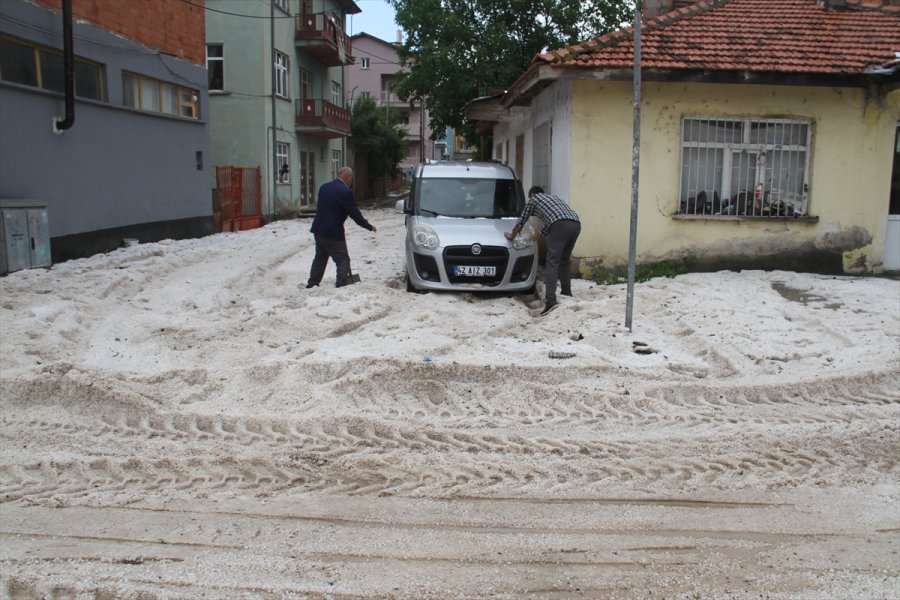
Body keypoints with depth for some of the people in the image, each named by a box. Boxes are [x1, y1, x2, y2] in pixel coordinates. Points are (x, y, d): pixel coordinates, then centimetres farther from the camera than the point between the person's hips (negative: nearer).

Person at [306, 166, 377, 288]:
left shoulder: (324, 187, 8)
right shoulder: (345, 192, -15)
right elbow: (354, 213, -13)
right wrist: (369, 227, 0)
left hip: (318, 229, 8)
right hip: (333, 232, -8)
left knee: (320, 257, 21)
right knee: (343, 260, 2)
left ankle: (312, 283, 27)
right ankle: (341, 284, -3)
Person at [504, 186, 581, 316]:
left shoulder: (533, 199, 22)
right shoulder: (553, 197, 40)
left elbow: (522, 221, 28)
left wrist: (512, 235, 43)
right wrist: (540, 235, 62)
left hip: (561, 225, -6)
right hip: (576, 224, 6)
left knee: (552, 262, -9)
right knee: (565, 260, 22)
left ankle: (551, 299, -20)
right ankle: (566, 292, 26)